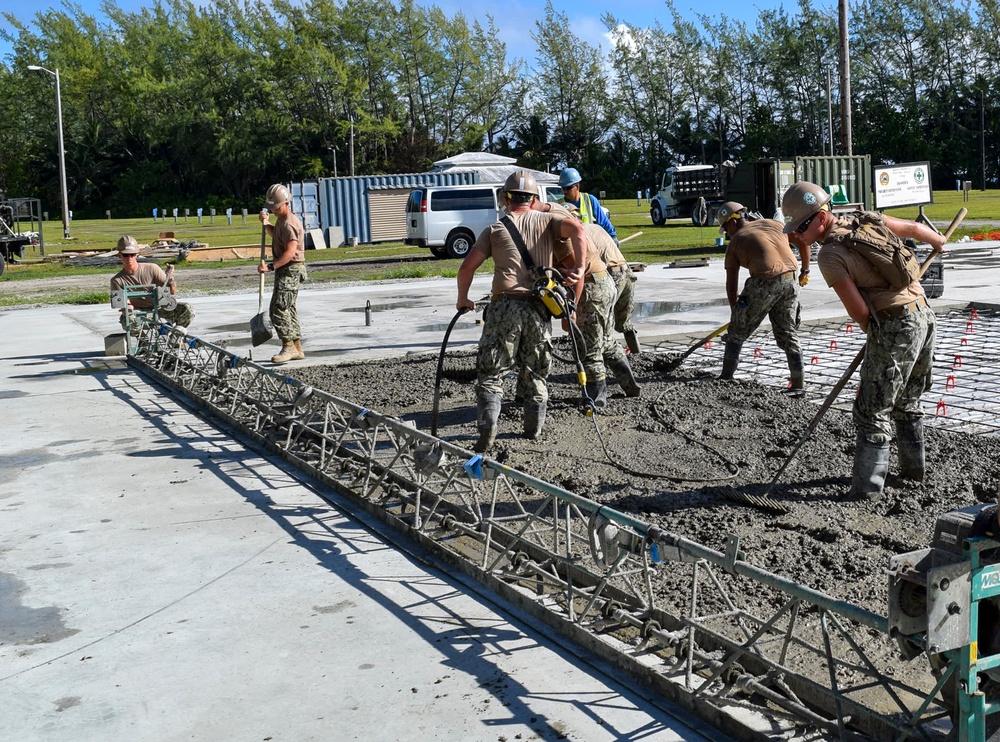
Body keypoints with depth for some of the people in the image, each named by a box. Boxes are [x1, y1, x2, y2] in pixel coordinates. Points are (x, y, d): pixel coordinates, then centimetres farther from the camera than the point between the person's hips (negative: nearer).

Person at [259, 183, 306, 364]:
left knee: (278, 308, -15)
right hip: (285, 270, 11)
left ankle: (289, 347, -15)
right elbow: (275, 234, 37)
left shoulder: (289, 223, -18)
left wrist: (271, 267, -31)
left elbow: (290, 251, -27)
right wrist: (266, 223, 18)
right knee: (288, 309, 13)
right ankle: (297, 348, 19)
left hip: (291, 269, -11)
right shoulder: (281, 220, 16)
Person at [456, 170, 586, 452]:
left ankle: (487, 429, -12)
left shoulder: (495, 229, 9)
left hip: (505, 306, -2)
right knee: (538, 372, 17)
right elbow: (576, 227, -8)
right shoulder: (546, 221, 12)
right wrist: (579, 268, -8)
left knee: (491, 372, 3)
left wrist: (462, 299, 16)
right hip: (539, 307, 2)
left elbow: (467, 267, 1)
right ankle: (534, 429, 22)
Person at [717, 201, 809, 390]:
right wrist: (805, 271, 31)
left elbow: (731, 285, 8)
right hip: (790, 282, 5)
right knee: (788, 334, 17)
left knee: (737, 332, 11)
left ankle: (726, 378, 13)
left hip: (763, 284, -5)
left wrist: (735, 312, 19)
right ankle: (799, 383, 15)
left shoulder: (735, 242, 7)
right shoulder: (772, 224, 20)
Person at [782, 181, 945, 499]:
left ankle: (866, 487, 0)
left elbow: (859, 311, -17)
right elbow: (913, 228, 20)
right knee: (906, 401, 23)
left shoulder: (829, 256, -16)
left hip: (894, 327, -9)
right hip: (924, 315, 9)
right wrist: (938, 241, 41)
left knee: (872, 411, -2)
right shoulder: (865, 219, 5)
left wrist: (871, 331, 6)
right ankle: (913, 467, 35)